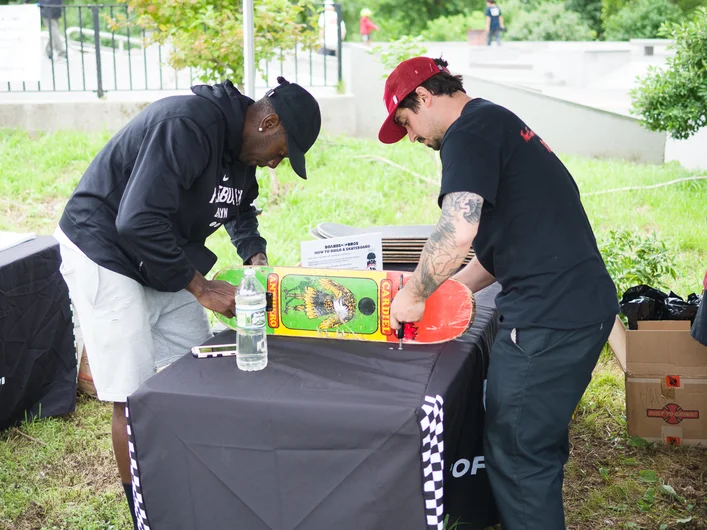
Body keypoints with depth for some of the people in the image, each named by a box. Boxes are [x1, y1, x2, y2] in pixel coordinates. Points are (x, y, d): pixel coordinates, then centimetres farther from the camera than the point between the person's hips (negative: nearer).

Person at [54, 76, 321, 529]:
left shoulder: (241, 150, 2)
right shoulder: (188, 125, -29)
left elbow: (240, 206, 23)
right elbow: (137, 222, -34)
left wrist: (255, 255, 4)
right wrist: (200, 287, -26)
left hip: (162, 262, 9)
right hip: (104, 257, -9)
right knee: (134, 398, -8)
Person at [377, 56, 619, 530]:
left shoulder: (470, 131, -10)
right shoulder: (500, 123, 21)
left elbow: (458, 230, -25)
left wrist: (413, 296, -10)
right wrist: (439, 295, 19)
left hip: (549, 316, -10)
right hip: (587, 304, 10)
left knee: (517, 454, 1)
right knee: (542, 442, 22)